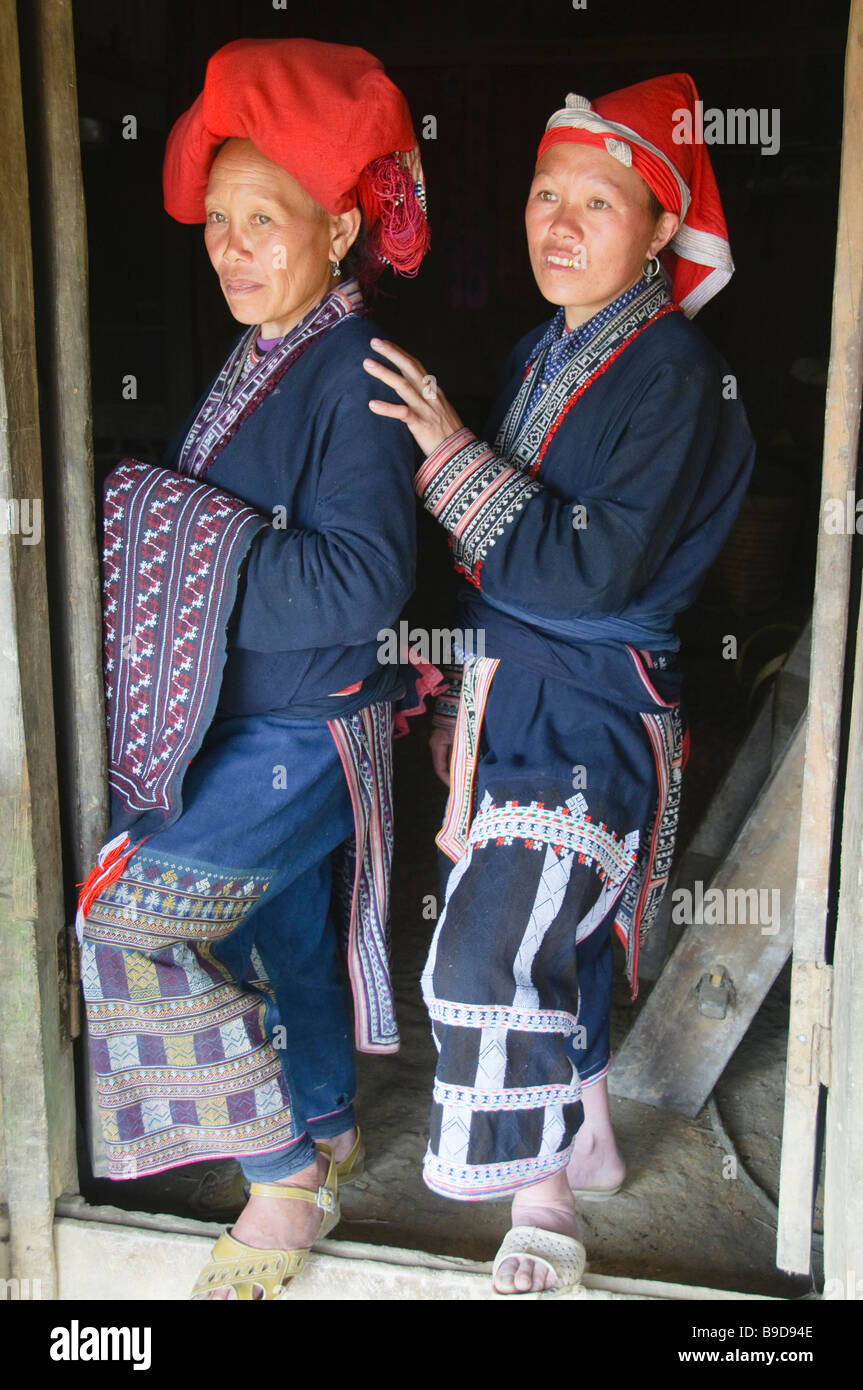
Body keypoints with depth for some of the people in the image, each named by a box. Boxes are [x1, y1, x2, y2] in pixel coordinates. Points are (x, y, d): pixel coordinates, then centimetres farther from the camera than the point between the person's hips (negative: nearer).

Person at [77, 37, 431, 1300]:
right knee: (285, 933, 20)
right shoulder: (253, 361, 9)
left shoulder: (355, 375, -18)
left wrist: (184, 545, -22)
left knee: (129, 913, -13)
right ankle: (328, 1133, 43)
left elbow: (362, 579, -26)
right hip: (241, 724, 9)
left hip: (309, 732, -8)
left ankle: (284, 1178, 3)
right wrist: (151, 522, -4)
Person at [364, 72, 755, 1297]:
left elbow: (598, 572, -22)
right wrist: (465, 704, 15)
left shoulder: (677, 373, -13)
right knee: (546, 941, 18)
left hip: (599, 711, -8)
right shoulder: (535, 358, 11)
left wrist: (456, 461, -20)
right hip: (513, 695, 8)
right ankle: (586, 1137, 39)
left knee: (495, 953, -15)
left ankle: (542, 1202, 7)